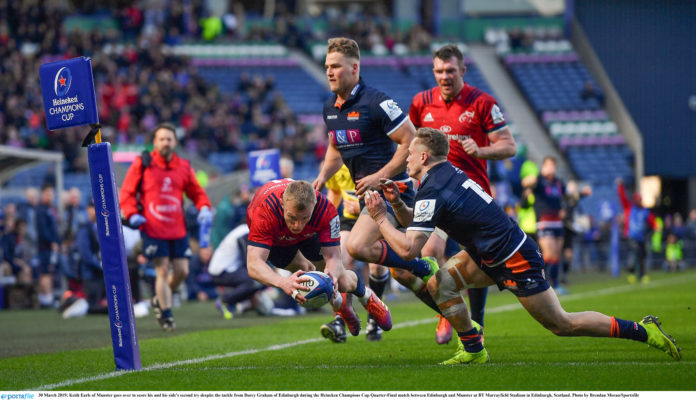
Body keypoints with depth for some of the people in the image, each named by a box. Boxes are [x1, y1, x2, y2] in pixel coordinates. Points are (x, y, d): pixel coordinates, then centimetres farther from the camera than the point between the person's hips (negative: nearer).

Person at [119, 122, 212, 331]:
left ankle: (159, 299, 28)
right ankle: (166, 315, 5)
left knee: (182, 271, 2)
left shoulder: (183, 167, 8)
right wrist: (132, 214, -13)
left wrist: (204, 208, -4)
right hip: (153, 228, -4)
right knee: (162, 271, -6)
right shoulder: (142, 164, 0)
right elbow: (127, 192, 3)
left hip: (178, 229, 4)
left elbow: (196, 192, 17)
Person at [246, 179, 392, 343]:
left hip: (310, 235, 0)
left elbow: (333, 257, -38)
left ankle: (365, 295, 33)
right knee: (304, 267, -17)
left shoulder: (326, 211, -41)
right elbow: (253, 264, -53)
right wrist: (283, 282, -73)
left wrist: (332, 274, -63)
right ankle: (340, 306, 15)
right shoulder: (264, 212, -47)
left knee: (342, 282, -5)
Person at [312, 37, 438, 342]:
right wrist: (323, 176, 7)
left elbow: (411, 141, -17)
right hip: (363, 192, 8)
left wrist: (380, 177, -19)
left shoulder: (376, 103, -17)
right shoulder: (330, 108, 9)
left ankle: (421, 267, -10)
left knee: (357, 246, -24)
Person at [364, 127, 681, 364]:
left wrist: (380, 218, -14)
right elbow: (415, 222, 20)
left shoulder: (432, 192, -19)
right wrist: (397, 203, 2)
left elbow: (408, 249, -23)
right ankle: (473, 351, 9)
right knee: (440, 282, 4)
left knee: (562, 324, -2)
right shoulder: (447, 173, 10)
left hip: (515, 260, -10)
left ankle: (643, 331, 3)